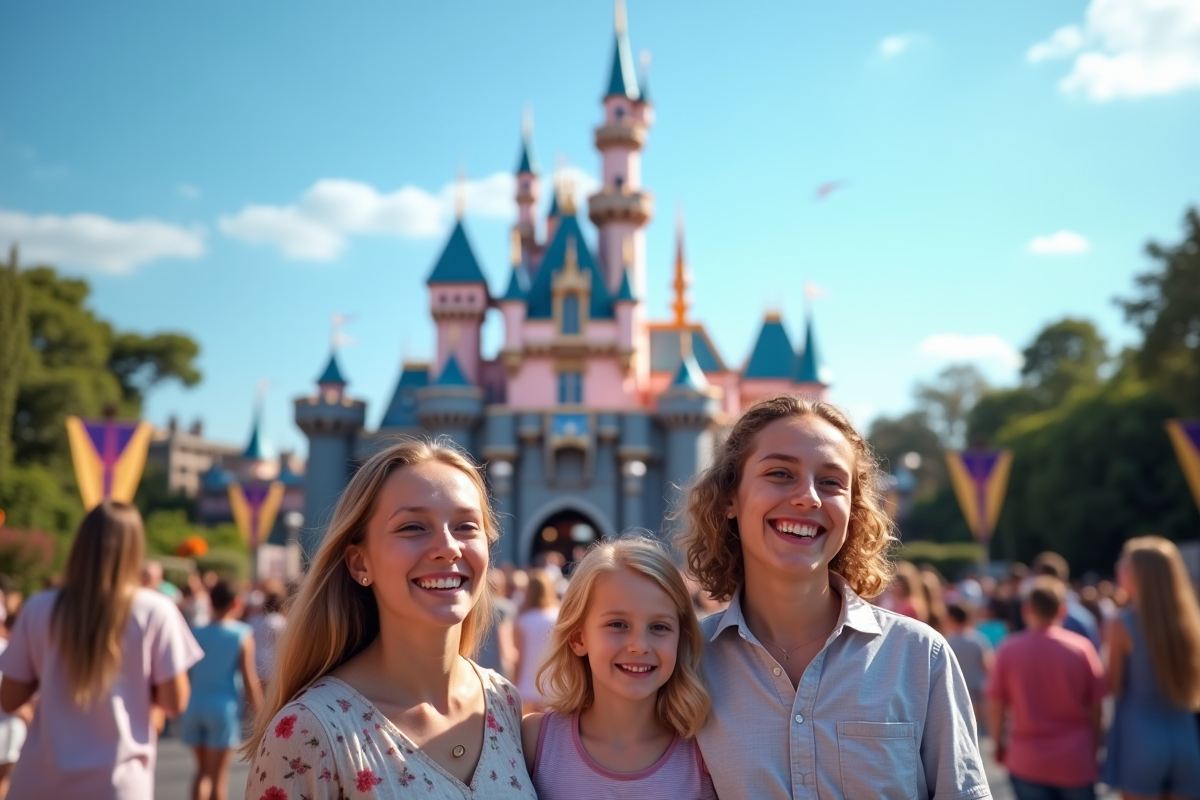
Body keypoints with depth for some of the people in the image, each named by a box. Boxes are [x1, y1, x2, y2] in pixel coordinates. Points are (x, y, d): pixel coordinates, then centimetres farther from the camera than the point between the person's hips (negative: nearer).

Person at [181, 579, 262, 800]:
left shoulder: (196, 633, 5)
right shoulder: (242, 634, -7)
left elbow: (185, 674, 7)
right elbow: (249, 678, -9)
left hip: (194, 704, 4)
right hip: (224, 706, -4)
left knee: (203, 769, 17)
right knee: (218, 773, 6)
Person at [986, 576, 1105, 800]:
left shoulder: (1008, 649, -8)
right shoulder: (1082, 647, -7)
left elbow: (995, 707, -4)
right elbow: (1095, 708, -1)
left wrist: (999, 745, 12)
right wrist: (1095, 748, 14)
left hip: (1027, 762, 0)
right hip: (1075, 762, 1)